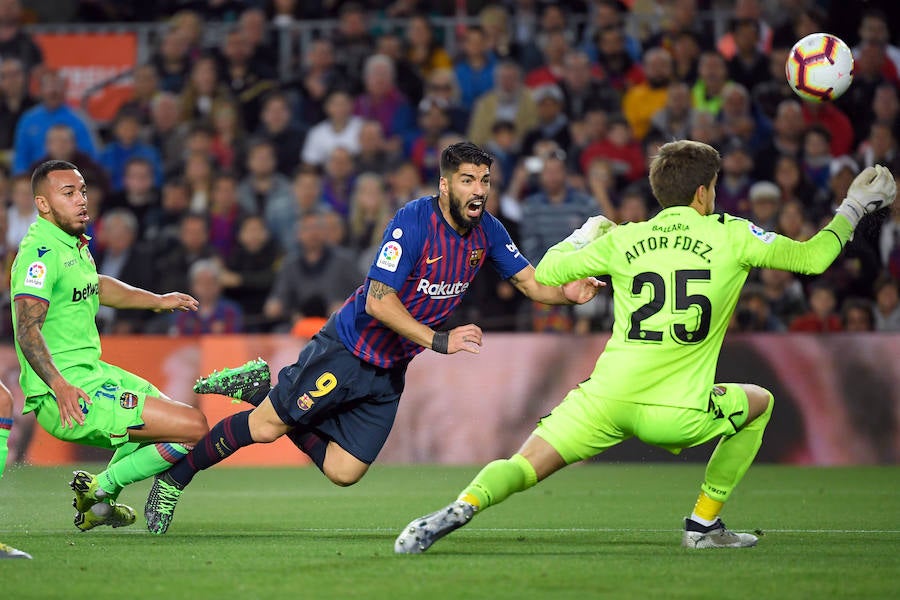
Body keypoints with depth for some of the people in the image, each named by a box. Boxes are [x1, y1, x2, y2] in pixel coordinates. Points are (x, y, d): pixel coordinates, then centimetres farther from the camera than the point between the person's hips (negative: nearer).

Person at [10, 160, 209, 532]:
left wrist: (157, 301, 35)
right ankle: (100, 488, -3)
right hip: (69, 397, -11)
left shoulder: (73, 243, 12)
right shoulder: (41, 254, -18)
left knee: (167, 411, 33)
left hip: (93, 373, 11)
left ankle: (97, 506, 31)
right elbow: (27, 330, -28)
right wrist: (59, 385, -40)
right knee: (194, 426, -16)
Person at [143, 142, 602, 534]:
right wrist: (440, 341, -32)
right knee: (265, 428, -9)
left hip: (390, 371, 7)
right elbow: (379, 301, -27)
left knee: (343, 472, 2)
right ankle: (176, 473, 15)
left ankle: (260, 389, 20)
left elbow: (531, 283, 4)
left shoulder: (487, 231, -2)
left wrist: (566, 292, -17)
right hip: (348, 349, -7)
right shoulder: (413, 221, -23)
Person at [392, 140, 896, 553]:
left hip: (607, 403, 2)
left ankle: (464, 506, -28)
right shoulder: (731, 237, 4)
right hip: (678, 415, -2)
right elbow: (812, 257, 11)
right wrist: (854, 207, 28)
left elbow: (544, 273, 13)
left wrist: (585, 236, 33)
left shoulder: (623, 240, 8)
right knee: (759, 403, 26)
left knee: (524, 467, 6)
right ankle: (704, 524, 24)